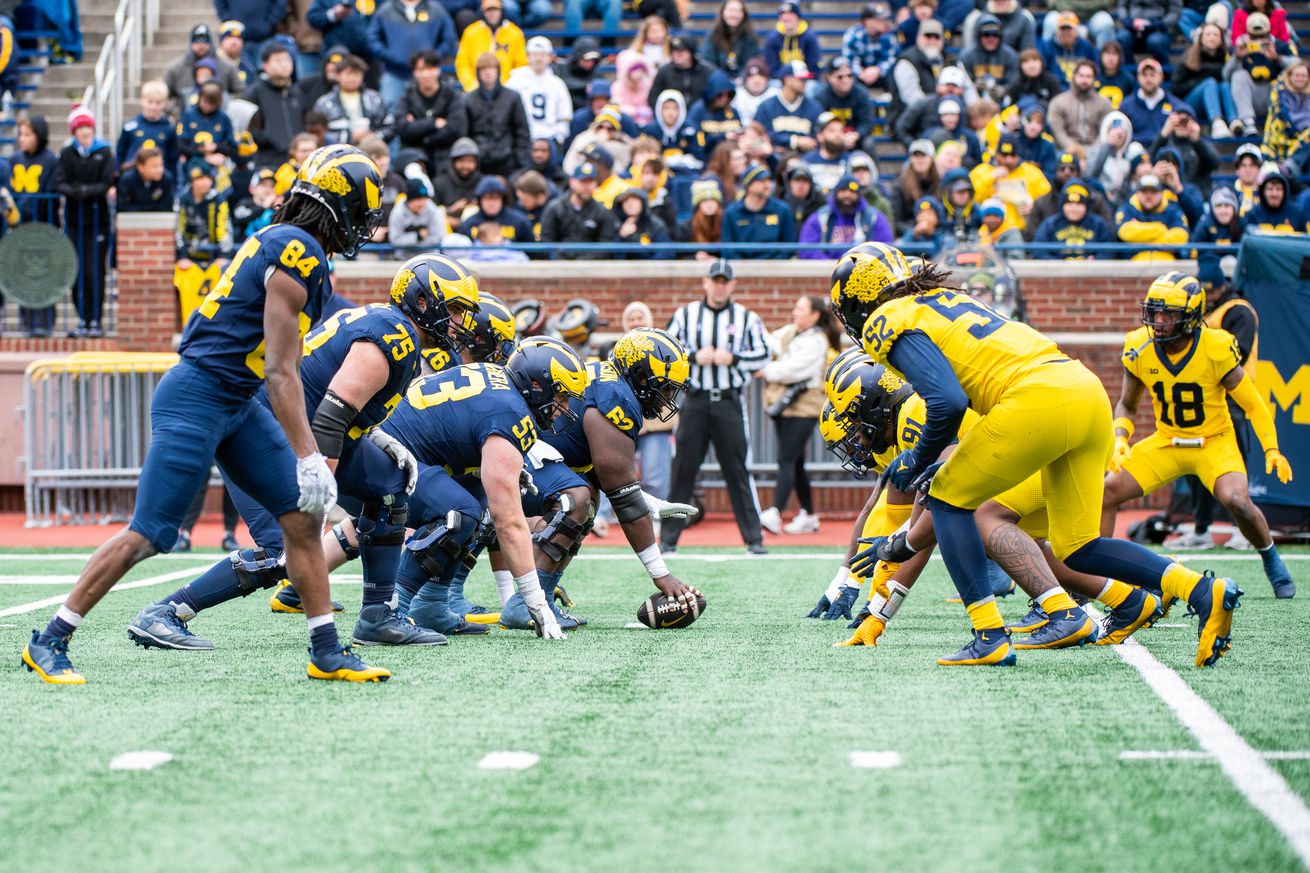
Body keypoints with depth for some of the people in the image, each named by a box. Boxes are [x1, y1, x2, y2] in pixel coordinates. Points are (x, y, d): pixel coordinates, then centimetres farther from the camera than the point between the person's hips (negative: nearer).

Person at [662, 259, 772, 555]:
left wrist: (732, 358, -11)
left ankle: (754, 538, 3)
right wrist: (695, 357, -9)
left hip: (730, 402, -1)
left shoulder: (746, 318, 5)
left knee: (738, 470, -2)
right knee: (682, 469, 2)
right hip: (695, 401, 1)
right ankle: (668, 538, 7)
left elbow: (763, 355, 4)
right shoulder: (685, 314, 7)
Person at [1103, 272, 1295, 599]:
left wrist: (1272, 450, -23)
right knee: (1106, 492, -12)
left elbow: (1253, 405, -12)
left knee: (1236, 501, -27)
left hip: (1215, 441, -3)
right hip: (1166, 443, 4)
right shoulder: (1140, 350, -12)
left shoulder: (1216, 349, -21)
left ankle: (1272, 561, 2)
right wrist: (1120, 440, -14)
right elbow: (1127, 405, 5)